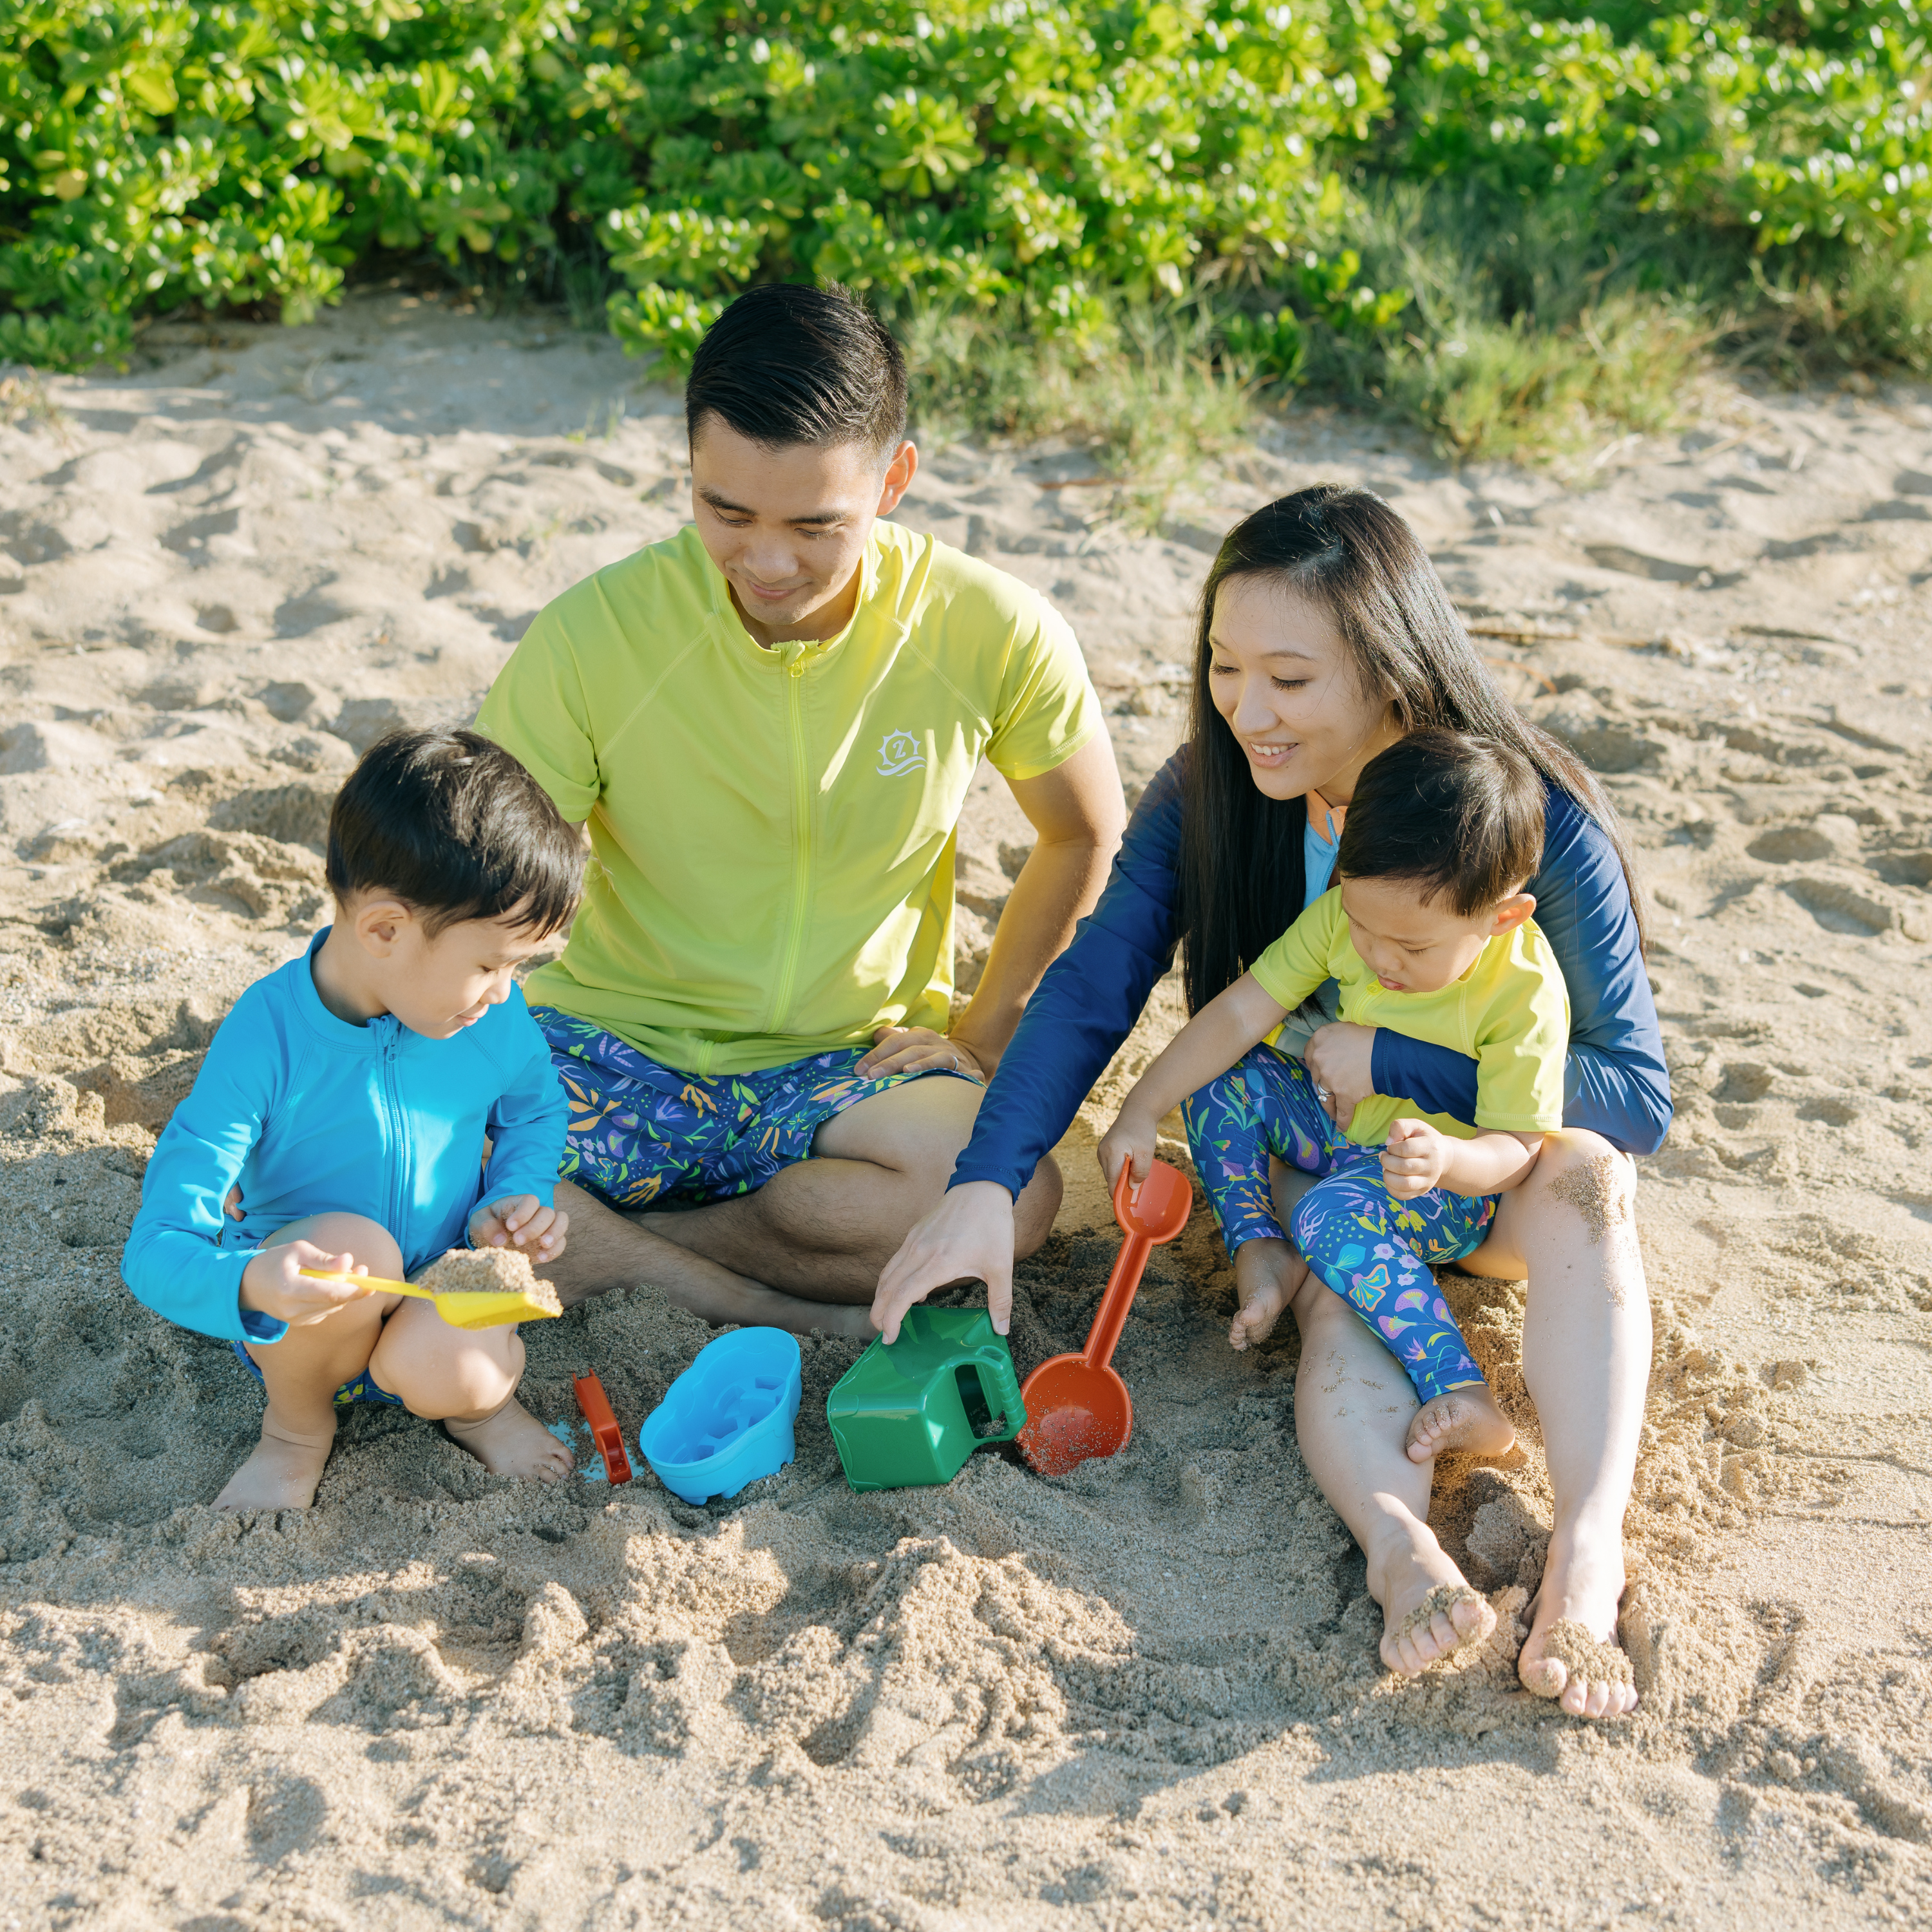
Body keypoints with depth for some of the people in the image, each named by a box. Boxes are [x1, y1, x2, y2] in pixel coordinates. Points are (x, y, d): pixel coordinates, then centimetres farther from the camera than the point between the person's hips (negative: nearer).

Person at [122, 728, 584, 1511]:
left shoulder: (493, 1014, -12)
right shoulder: (266, 1038, -26)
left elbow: (535, 1104, 13)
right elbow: (158, 1249, -28)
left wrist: (519, 1195, -8)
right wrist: (252, 1285, -50)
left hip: (448, 1282, 2)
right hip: (302, 1319, -1)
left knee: (447, 1370, -34)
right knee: (354, 1243, -36)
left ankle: (482, 1399, 5)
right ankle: (297, 1423, -5)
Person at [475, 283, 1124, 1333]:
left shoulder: (995, 633, -13)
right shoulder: (591, 636, -16)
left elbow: (1085, 836, 7)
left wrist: (981, 1034, 1)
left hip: (850, 1067, 1)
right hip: (615, 1050, 0)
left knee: (1013, 1190, -32)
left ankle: (605, 1239, -15)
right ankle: (748, 1294, -15)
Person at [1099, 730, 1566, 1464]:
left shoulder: (1525, 996, -28)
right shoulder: (1344, 913, -17)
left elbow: (1517, 1149, -23)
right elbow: (1240, 1012, -14)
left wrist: (1447, 1158, -46)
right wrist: (1140, 1114, -21)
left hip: (1452, 1186, -6)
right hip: (1342, 1126, 6)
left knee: (1333, 1216, -36)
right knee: (1221, 1079, -14)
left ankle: (1464, 1399, -38)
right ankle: (1257, 1247, -10)